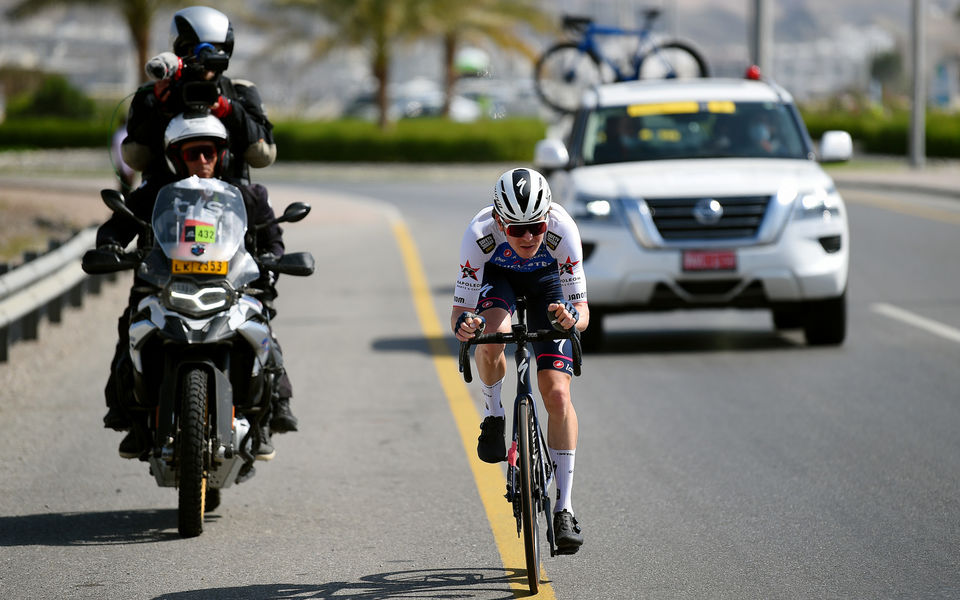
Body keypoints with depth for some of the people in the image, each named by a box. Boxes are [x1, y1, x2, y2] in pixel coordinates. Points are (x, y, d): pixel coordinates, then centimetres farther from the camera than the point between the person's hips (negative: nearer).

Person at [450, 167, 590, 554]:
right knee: (491, 335, -35)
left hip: (547, 278, 0)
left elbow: (582, 312, -33)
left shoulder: (562, 230, -37)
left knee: (558, 394, -12)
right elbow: (460, 309, -30)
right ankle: (493, 417, -4)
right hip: (496, 275, 0)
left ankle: (564, 508, -4)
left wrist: (571, 318, -56)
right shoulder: (480, 235, -37)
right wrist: (462, 325, -54)